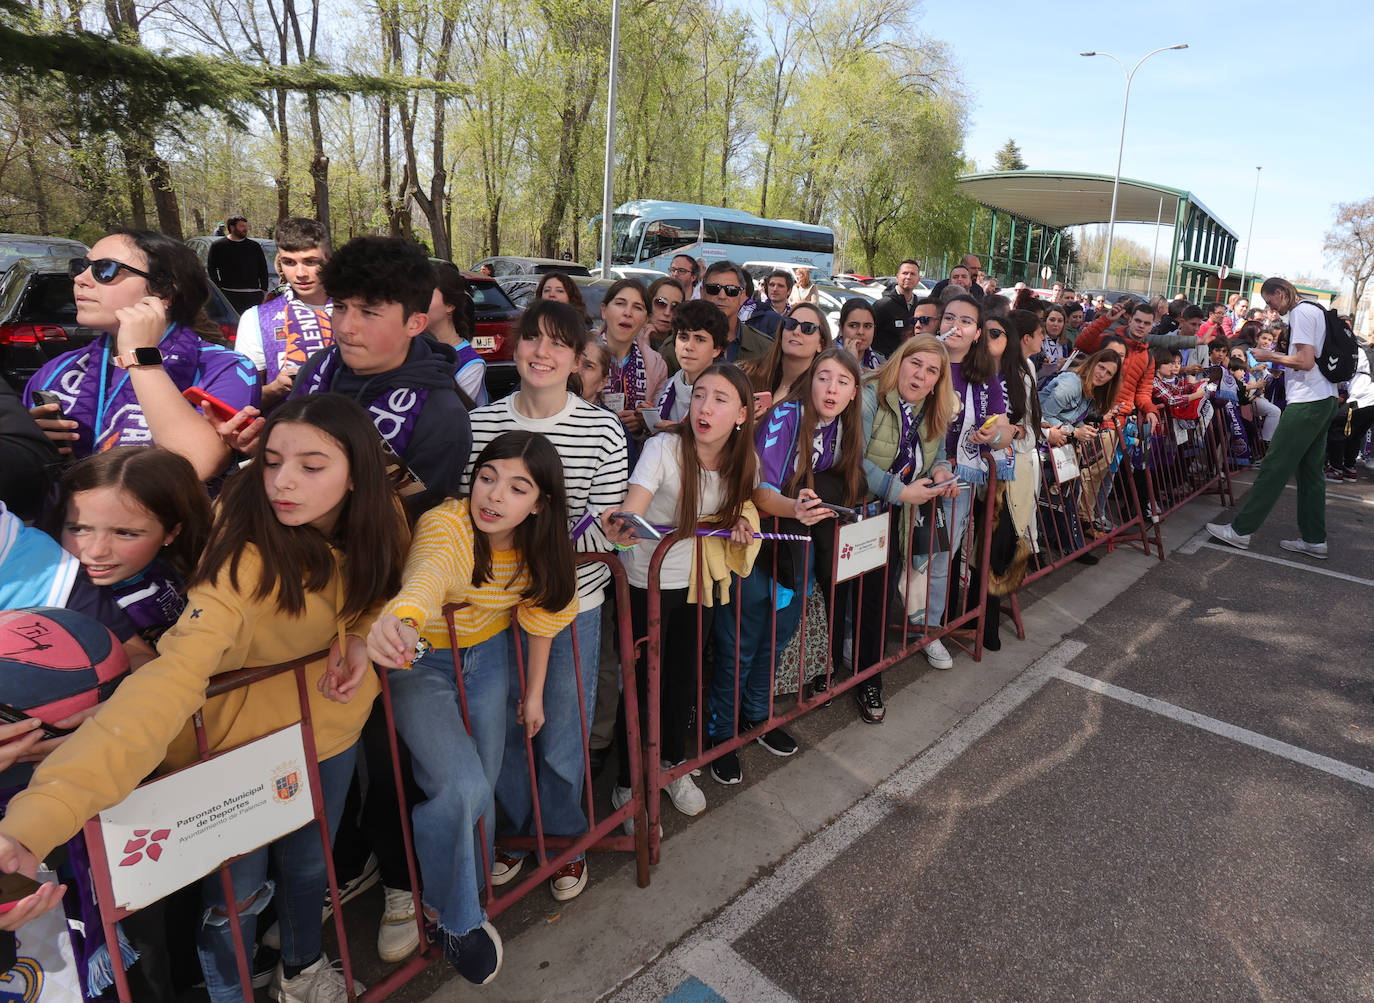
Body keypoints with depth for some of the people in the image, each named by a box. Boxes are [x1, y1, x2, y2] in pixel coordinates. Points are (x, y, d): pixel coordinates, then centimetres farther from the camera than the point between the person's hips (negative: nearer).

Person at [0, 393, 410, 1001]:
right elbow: (173, 676, -41)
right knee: (236, 892, 11)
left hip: (329, 722, 5)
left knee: (307, 864, 22)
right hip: (242, 733, -4)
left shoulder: (373, 525, -15)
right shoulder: (246, 554, -32)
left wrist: (357, 639, -18)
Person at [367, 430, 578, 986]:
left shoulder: (537, 543, -13)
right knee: (460, 787, -20)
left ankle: (470, 891, 42)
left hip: (487, 656, 5)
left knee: (485, 784, 11)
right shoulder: (445, 526, -32)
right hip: (421, 662, -5)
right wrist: (396, 622, -76)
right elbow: (425, 576, -55)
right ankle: (452, 915, 10)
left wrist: (534, 693, 6)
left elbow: (540, 613, 1)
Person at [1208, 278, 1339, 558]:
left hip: (1307, 403, -10)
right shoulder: (1315, 311, 19)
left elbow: (1306, 361, -19)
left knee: (1274, 467, -7)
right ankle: (1314, 539, 16)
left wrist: (1270, 356, -7)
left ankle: (1241, 530, -4)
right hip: (1324, 400, 10)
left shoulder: (1301, 313, -12)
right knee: (1311, 469, 12)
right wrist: (1281, 361, 12)